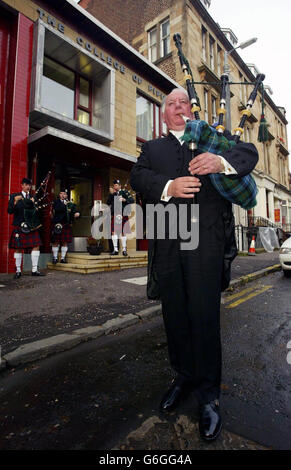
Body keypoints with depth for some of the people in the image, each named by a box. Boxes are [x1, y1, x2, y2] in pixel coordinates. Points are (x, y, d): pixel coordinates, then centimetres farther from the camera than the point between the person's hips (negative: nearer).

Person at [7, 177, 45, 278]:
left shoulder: (33, 197, 13)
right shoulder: (14, 196, 5)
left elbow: (37, 212, 12)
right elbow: (9, 211, -5)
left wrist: (34, 203, -5)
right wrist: (15, 202, -20)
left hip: (32, 227, 3)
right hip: (19, 227, -3)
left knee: (36, 246, -3)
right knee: (18, 248, 1)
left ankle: (34, 270, 5)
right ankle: (18, 271, 13)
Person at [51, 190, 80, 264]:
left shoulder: (71, 204, 11)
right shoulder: (56, 202, 7)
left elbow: (75, 212, 3)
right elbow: (56, 209, -13)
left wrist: (77, 214, -19)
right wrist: (64, 205, -13)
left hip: (66, 226, 2)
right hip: (57, 225, -1)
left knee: (65, 242, 4)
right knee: (55, 242, 2)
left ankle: (63, 258, 14)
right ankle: (55, 258, 14)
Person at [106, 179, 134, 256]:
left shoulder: (125, 192, 5)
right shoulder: (112, 193, 15)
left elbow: (132, 200, -5)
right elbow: (108, 203, 4)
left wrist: (124, 200, -19)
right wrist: (111, 194, -3)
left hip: (123, 215, -3)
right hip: (114, 215, 3)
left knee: (123, 232, 2)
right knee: (113, 232, -4)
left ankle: (124, 249, 11)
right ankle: (115, 249, 2)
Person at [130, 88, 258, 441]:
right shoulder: (152, 148, 22)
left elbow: (248, 152, 6)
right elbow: (137, 177, 4)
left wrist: (220, 161, -18)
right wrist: (168, 186, -17)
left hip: (205, 239, -2)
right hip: (166, 243, 2)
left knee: (204, 316, -2)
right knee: (174, 316, 10)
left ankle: (208, 396, 19)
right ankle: (183, 378, 33)